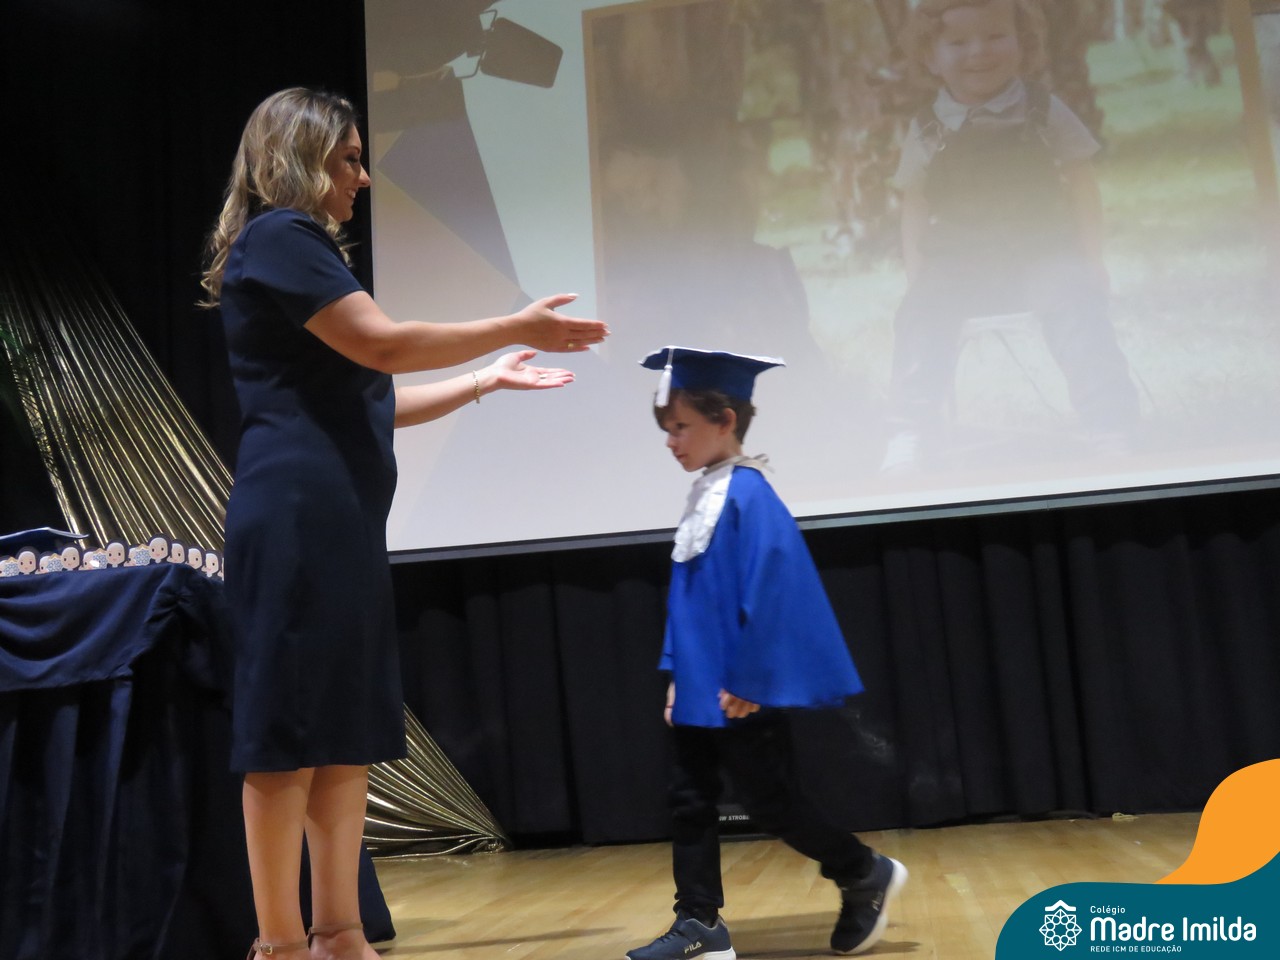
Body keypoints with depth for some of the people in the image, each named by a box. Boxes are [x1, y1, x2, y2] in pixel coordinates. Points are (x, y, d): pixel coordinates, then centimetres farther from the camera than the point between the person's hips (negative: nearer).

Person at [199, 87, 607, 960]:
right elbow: (382, 343, -16)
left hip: (335, 519, 10)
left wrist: (490, 378, 23)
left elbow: (363, 403, 24)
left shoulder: (301, 248, 25)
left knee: (350, 731, 8)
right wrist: (519, 326, -8)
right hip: (300, 517, -10)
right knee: (291, 728, -6)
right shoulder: (280, 236, -5)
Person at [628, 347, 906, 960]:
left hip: (740, 691, -9)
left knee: (767, 800, 1)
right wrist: (677, 674, 14)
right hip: (701, 690, 9)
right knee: (689, 801, 9)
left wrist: (750, 680, -20)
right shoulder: (704, 498, 11)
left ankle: (868, 877, 21)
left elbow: (771, 591, -22)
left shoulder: (747, 495, -16)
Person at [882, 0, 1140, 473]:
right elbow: (915, 205, 9)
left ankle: (1110, 430, -17)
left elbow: (1082, 186, 6)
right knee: (922, 311, -23)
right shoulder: (927, 131, 4)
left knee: (1076, 305, -26)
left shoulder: (1044, 113, 2)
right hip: (958, 265, 1)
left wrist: (1091, 259, 0)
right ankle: (911, 431, -14)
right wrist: (917, 274, -2)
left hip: (1044, 253, -1)